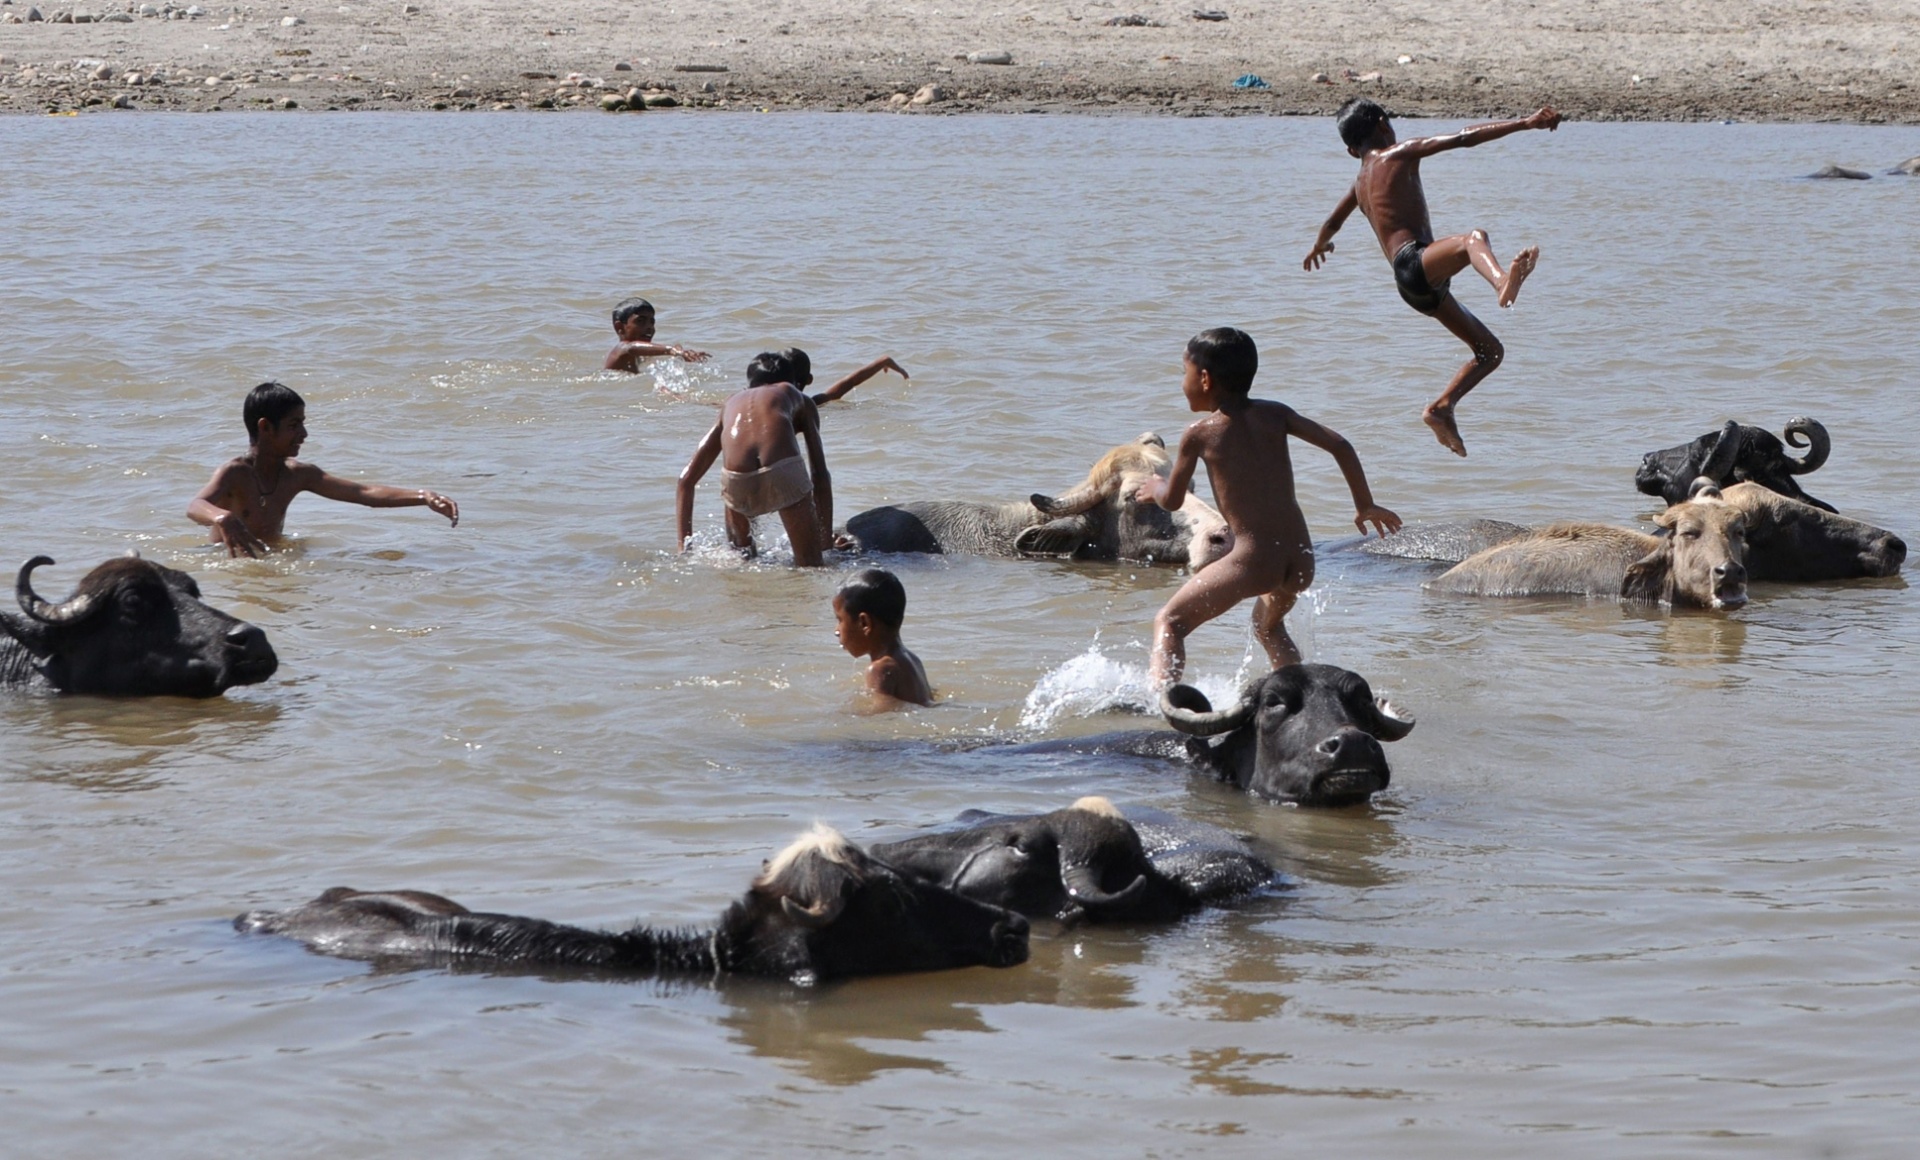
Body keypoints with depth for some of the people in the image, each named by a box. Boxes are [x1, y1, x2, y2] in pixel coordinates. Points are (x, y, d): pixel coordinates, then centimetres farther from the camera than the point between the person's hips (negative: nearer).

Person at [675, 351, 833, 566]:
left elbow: (686, 480, 35)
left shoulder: (730, 405, 38)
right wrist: (826, 540, 31)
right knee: (810, 566, 8)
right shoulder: (797, 398, 33)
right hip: (783, 472, -3)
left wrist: (684, 547, 36)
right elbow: (820, 475, 27)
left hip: (737, 481, 3)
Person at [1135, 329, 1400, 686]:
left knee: (1169, 623, 5)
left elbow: (1172, 500, 9)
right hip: (1302, 560, 5)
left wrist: (1154, 487, 33)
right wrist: (1365, 505, 16)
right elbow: (1339, 446, 5)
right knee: (1269, 625, 34)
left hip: (1253, 560, -5)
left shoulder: (1200, 435, 0)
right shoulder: (1275, 415, 10)